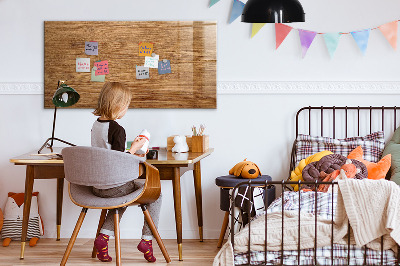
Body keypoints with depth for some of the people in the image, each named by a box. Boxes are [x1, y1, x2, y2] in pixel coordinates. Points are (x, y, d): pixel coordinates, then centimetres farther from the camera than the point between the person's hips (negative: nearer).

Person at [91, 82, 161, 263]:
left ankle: (104, 236, 18)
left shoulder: (96, 125, 6)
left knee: (123, 195, 36)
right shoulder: (117, 130, -20)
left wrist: (129, 154, 19)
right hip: (114, 186, -8)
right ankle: (147, 239, 9)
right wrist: (134, 148, -8)